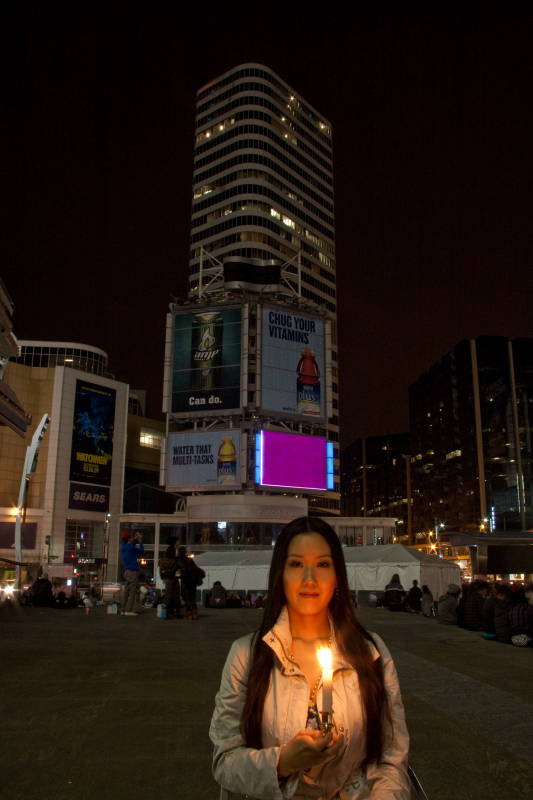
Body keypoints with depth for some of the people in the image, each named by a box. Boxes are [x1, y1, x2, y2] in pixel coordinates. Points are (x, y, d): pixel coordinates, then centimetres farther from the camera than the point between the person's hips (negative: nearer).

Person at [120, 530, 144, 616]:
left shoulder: (124, 547, 10)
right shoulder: (131, 547, -16)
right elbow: (141, 551, -1)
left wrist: (135, 540, 30)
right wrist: (140, 541, 9)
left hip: (127, 572, 9)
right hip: (133, 572, -9)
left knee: (126, 592, 11)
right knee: (132, 592, -6)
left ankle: (124, 610, 13)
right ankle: (128, 610, -8)